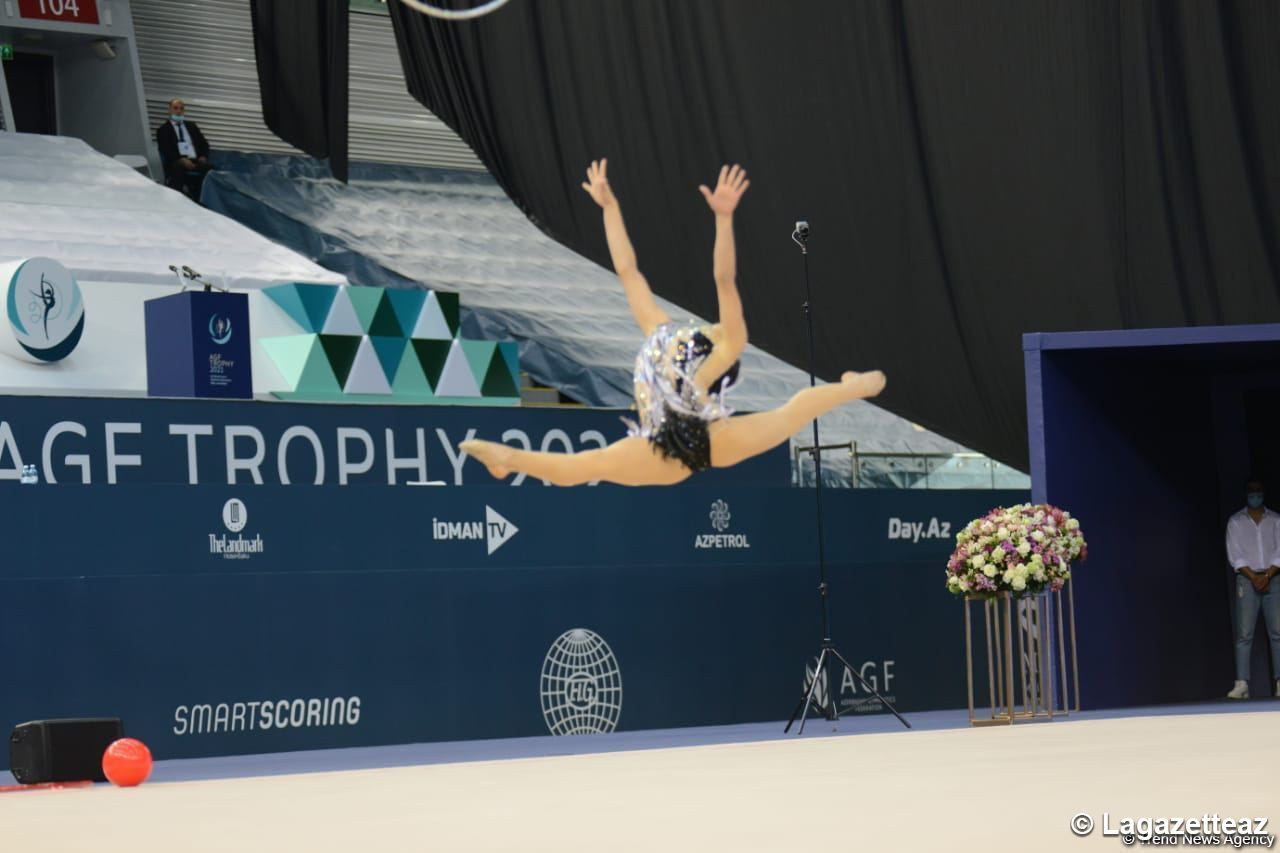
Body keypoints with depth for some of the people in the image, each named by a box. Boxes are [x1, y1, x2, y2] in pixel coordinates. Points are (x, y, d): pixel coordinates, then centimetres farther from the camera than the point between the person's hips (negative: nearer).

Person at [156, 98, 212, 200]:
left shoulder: (192, 126, 27)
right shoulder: (163, 130, 12)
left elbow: (204, 144, 20)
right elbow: (166, 150, -2)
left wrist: (203, 157, -3)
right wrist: (182, 160, -18)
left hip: (196, 161, 4)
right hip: (177, 163, -4)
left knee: (210, 169, -30)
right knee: (177, 170, -40)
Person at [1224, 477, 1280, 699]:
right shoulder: (1236, 522, 7)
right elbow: (1235, 555, -1)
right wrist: (1254, 577, -12)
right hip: (1246, 579, -1)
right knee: (1244, 633, -8)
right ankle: (1242, 685, -13)